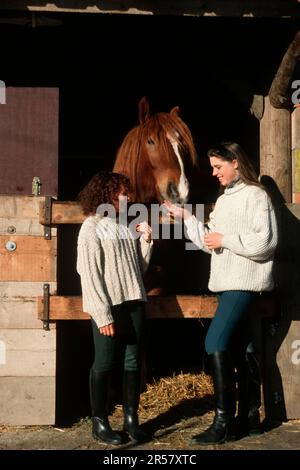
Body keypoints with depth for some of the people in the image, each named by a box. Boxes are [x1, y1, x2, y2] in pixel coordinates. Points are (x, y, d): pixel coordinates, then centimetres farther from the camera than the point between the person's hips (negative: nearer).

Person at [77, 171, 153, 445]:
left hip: (134, 302, 6)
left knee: (133, 362, 8)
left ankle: (131, 419, 19)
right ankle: (100, 422, 13)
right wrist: (103, 314, -17)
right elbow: (89, 274, -11)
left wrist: (146, 240, 3)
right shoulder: (92, 227, -4)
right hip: (109, 307, -6)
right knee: (105, 364, 1)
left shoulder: (126, 225, 14)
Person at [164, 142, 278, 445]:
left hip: (244, 282, -9)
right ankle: (249, 414, 24)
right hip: (226, 283, 9)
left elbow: (265, 241, -18)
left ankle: (224, 422, -7)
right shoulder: (223, 200, 18)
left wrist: (225, 240, -16)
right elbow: (210, 243, 16)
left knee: (216, 342, -15)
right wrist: (185, 217, 10)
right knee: (240, 347, 13)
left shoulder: (256, 195, -8)